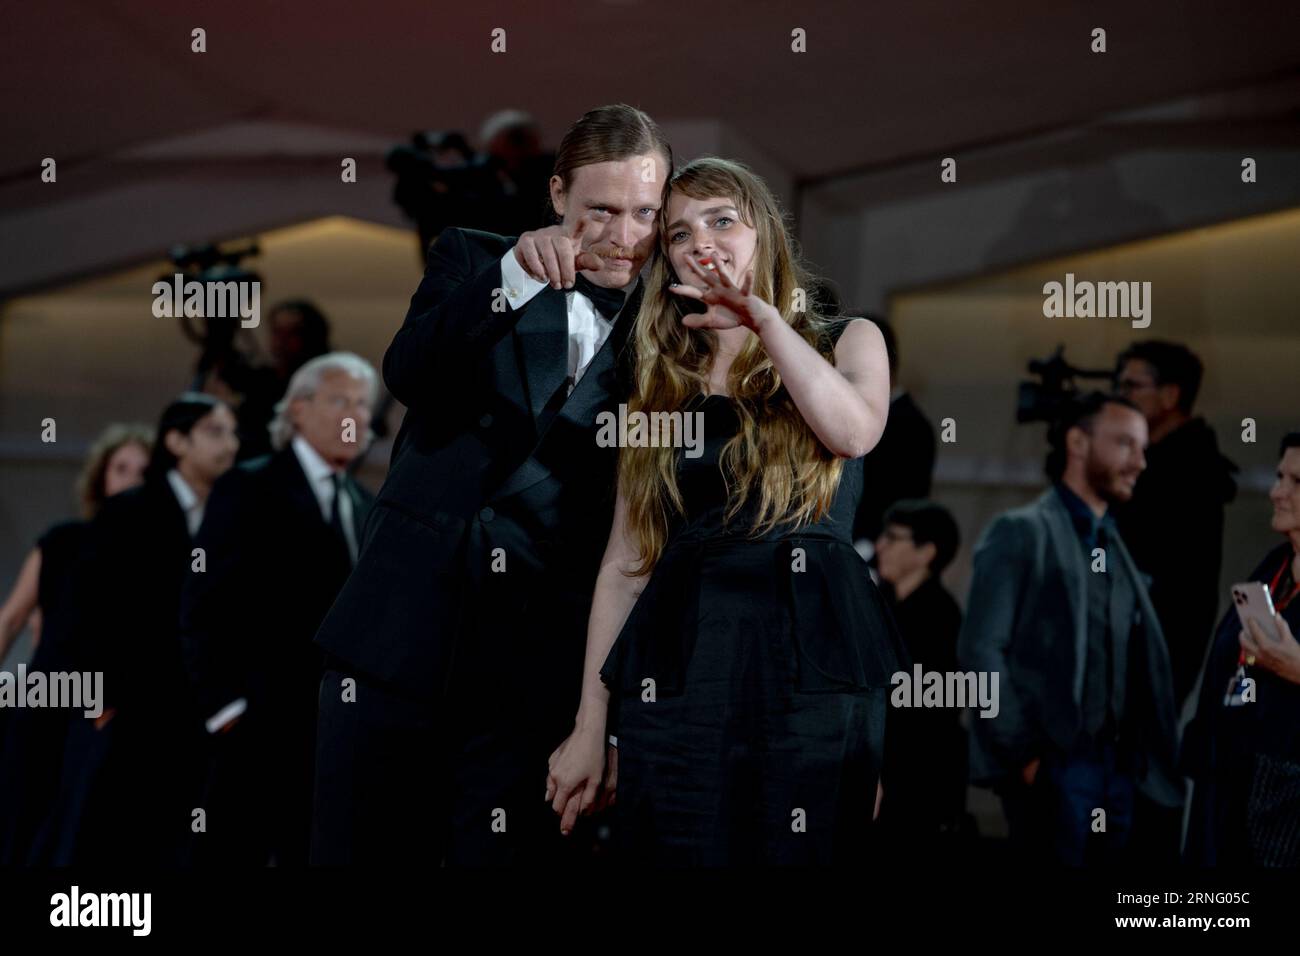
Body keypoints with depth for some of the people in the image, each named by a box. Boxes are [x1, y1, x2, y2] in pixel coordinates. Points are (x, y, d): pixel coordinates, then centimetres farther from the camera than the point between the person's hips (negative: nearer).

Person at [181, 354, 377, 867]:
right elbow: (204, 607, -7)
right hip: (262, 727, -6)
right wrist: (225, 705, -13)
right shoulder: (250, 488, -2)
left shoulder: (367, 508, 18)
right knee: (229, 854, -3)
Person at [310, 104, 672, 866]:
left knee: (501, 853, 0)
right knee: (354, 849, 4)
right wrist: (515, 277, -22)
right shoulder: (473, 261, 9)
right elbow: (409, 374, -12)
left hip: (536, 666, 0)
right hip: (403, 632, 0)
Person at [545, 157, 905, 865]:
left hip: (813, 661, -2)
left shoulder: (846, 343, 12)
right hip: (676, 667, 2)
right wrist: (589, 728, 6)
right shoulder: (662, 387, 16)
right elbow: (625, 561, 11)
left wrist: (764, 319, -9)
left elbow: (853, 430, -13)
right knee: (675, 853, -2)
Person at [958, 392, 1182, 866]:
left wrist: (1147, 762, 3)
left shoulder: (1115, 548, 19)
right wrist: (1024, 753, -13)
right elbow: (979, 651, -10)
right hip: (1052, 766, -6)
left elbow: (1141, 667, 15)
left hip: (1118, 768, 6)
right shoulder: (1022, 533, -2)